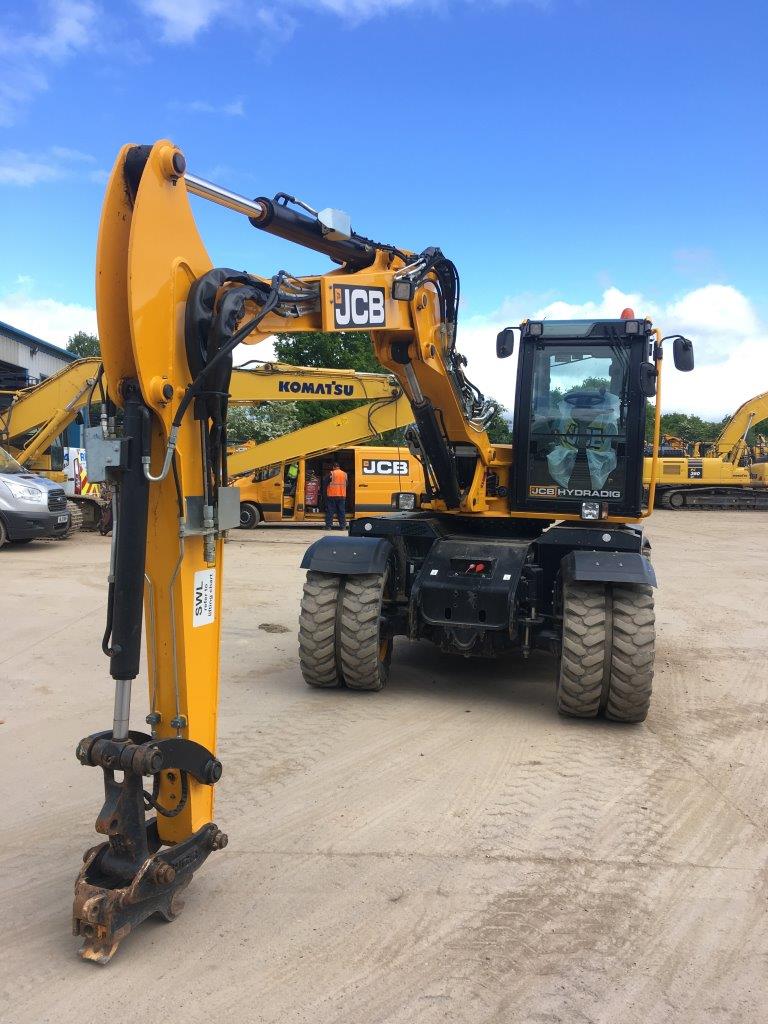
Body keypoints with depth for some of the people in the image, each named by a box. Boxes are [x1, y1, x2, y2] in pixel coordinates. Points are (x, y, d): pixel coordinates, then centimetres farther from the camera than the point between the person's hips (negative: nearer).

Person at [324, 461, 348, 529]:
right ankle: (343, 526, 8)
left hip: (332, 495, -4)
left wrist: (326, 492, 15)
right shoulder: (345, 474, 6)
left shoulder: (330, 474, -7)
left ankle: (328, 526, 0)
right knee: (342, 511, 9)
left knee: (330, 511, 1)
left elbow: (326, 484, -2)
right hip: (342, 496, 4)